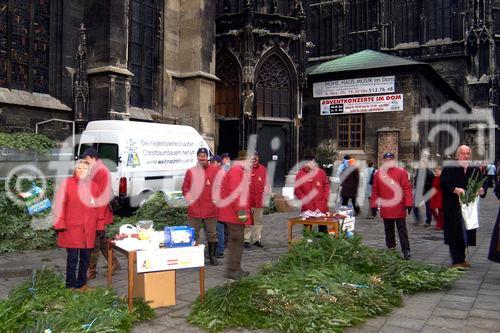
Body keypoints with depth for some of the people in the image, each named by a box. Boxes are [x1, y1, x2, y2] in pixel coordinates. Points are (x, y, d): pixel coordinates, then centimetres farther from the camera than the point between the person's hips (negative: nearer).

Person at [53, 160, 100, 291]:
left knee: (86, 257, 11)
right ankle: (71, 286, 15)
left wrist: (99, 225, 10)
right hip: (71, 227, -4)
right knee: (72, 257, 2)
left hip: (88, 229, 4)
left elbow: (97, 207, 12)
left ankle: (81, 284, 25)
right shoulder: (67, 183, -2)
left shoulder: (93, 186, 9)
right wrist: (60, 224, -8)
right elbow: (59, 204, -4)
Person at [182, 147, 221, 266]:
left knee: (212, 233, 7)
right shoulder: (191, 171, 7)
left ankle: (212, 256, 19)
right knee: (193, 234, 5)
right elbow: (185, 187, 11)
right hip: (194, 209, 1)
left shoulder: (215, 170, 3)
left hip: (210, 208, -1)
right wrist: (189, 198, -3)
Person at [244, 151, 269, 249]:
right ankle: (246, 240, 7)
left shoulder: (263, 169, 10)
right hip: (247, 199, -3)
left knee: (258, 220, 10)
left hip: (259, 199, 4)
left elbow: (265, 183, 12)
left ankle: (257, 239, 19)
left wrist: (264, 195, 5)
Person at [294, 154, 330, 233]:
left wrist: (325, 198, 0)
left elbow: (326, 185, 9)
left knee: (323, 227, 9)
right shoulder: (300, 174, -1)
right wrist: (304, 199, -10)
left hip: (321, 206, 1)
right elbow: (297, 189, 0)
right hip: (307, 207, -1)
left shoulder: (321, 172, 4)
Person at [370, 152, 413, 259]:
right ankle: (390, 248, 26)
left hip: (399, 208, -3)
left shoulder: (401, 172, -3)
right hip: (385, 208, 3)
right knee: (388, 230, 14)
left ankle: (406, 250, 4)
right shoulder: (378, 174, 7)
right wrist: (374, 205, 6)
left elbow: (407, 188, -6)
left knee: (402, 229, 1)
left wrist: (408, 203, -10)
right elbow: (375, 191, 9)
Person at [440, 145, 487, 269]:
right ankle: (456, 261, 2)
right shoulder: (448, 169, -3)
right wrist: (455, 189, -27)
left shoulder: (475, 170, 11)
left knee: (466, 233, 11)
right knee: (456, 233, -4)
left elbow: (483, 184, 9)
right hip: (453, 207, -5)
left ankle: (461, 258, 25)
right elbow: (443, 184, -11)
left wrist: (482, 189, -13)